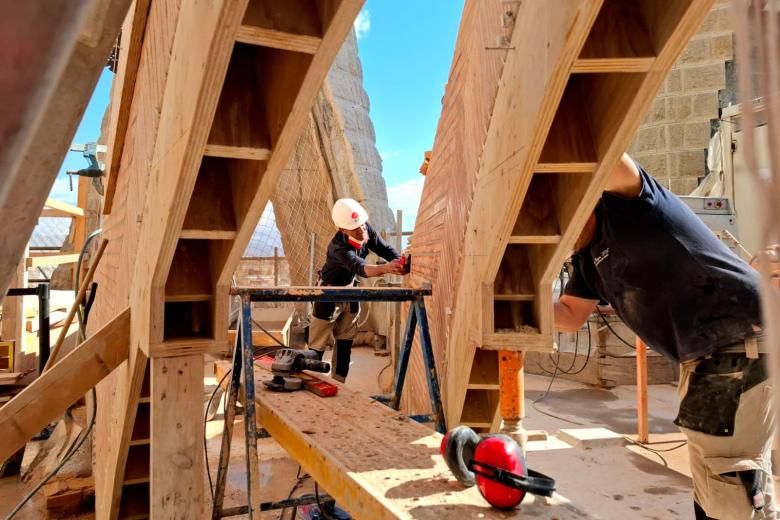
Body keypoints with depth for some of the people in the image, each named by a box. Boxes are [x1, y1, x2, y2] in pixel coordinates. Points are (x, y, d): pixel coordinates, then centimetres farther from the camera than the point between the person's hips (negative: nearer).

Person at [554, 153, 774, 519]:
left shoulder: (624, 204, -15)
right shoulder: (588, 255, 11)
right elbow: (571, 315, 11)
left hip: (744, 340, -10)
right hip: (701, 355, 10)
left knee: (735, 480, -4)